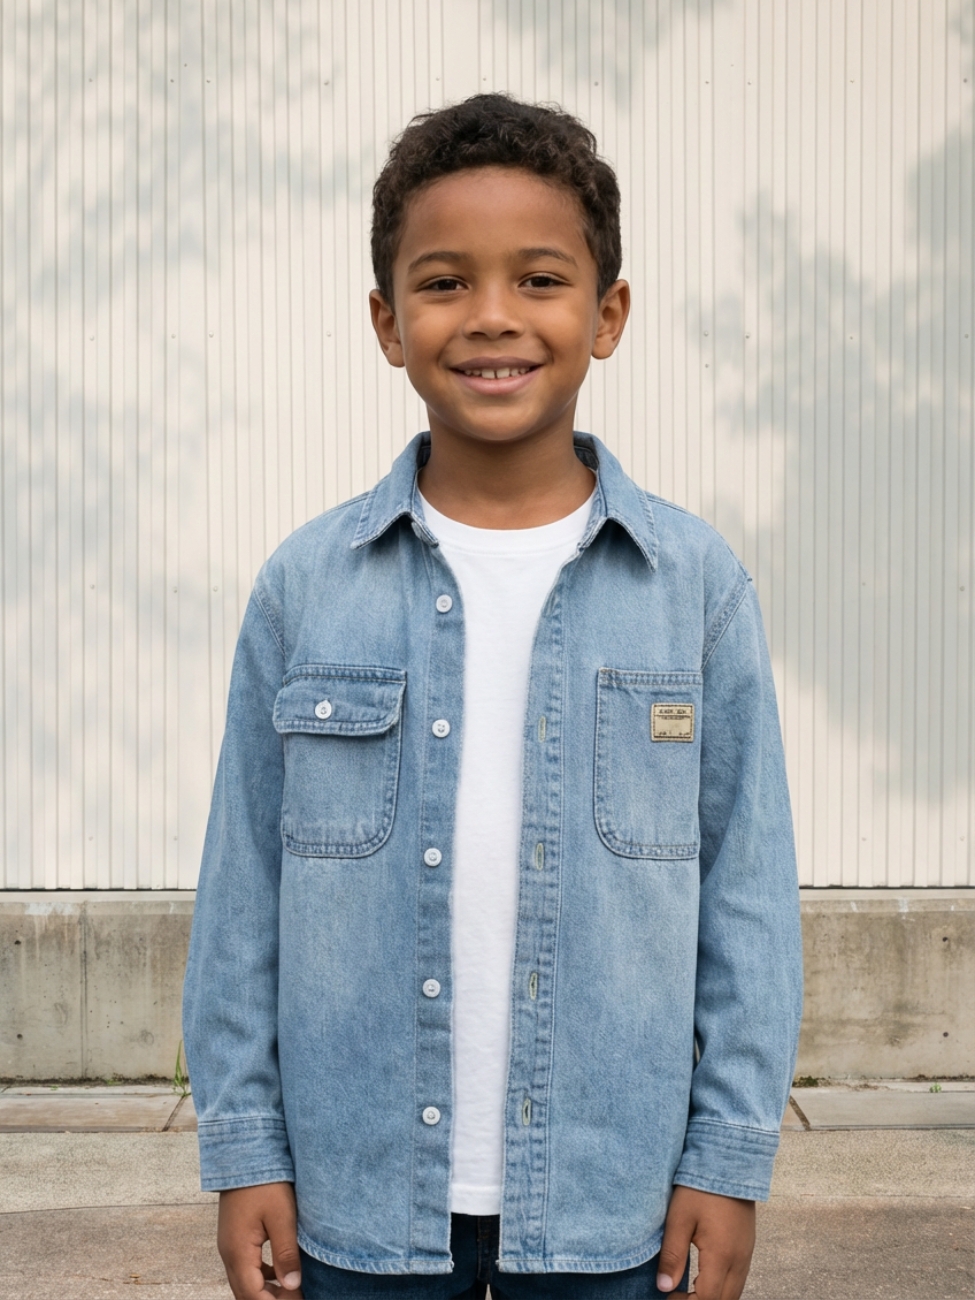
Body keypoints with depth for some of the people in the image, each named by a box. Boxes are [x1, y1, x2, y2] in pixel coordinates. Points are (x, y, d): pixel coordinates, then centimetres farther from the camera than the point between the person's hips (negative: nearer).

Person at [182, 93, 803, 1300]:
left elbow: (747, 890, 0)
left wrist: (729, 1154, -1)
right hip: (359, 1194, 0)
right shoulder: (306, 586, -3)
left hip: (606, 1197, 0)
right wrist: (244, 1148, 0)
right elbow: (244, 889, 1)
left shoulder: (695, 581, -4)